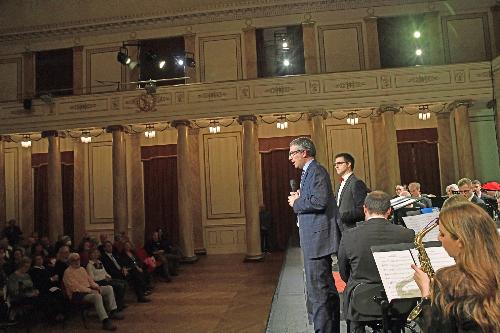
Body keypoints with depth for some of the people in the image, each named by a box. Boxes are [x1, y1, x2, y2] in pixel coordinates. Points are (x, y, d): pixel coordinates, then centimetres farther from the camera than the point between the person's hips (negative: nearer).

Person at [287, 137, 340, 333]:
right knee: (326, 289, 20)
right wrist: (299, 199, 4)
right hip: (314, 239, 11)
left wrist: (296, 203, -12)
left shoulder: (316, 171, -13)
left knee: (318, 291, -6)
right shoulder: (309, 172, 18)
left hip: (318, 238, -11)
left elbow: (319, 201, -25)